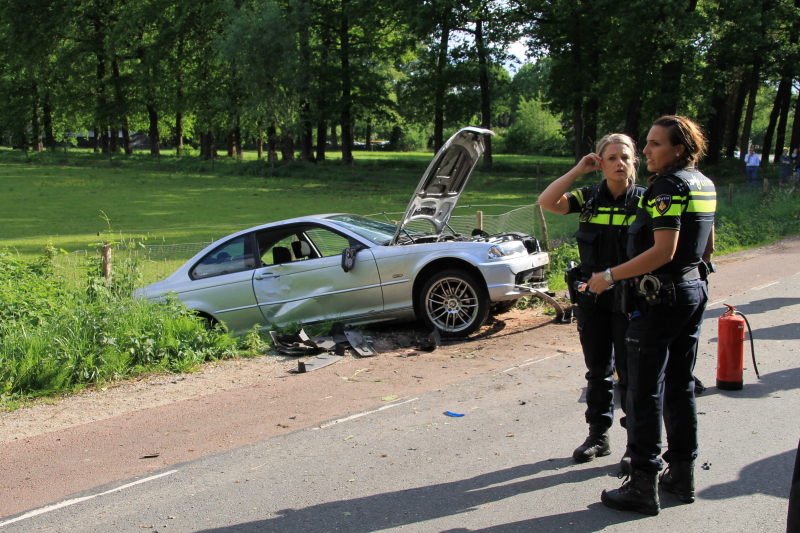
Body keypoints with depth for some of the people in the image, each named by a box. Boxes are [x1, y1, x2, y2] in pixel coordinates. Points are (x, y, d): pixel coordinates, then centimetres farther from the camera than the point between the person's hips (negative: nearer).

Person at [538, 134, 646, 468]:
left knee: (630, 373, 2)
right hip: (592, 298, 3)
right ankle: (598, 436, 26)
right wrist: (578, 170, -12)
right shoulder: (589, 198, 4)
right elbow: (547, 202, -10)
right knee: (598, 370, 13)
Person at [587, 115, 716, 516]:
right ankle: (682, 475, 24)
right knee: (680, 386, 16)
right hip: (693, 292, 9)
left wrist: (610, 276, -20)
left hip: (660, 299, -9)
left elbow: (664, 251, -24)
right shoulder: (704, 185, 12)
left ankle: (643, 485, 2)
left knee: (646, 393, -3)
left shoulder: (669, 186, -17)